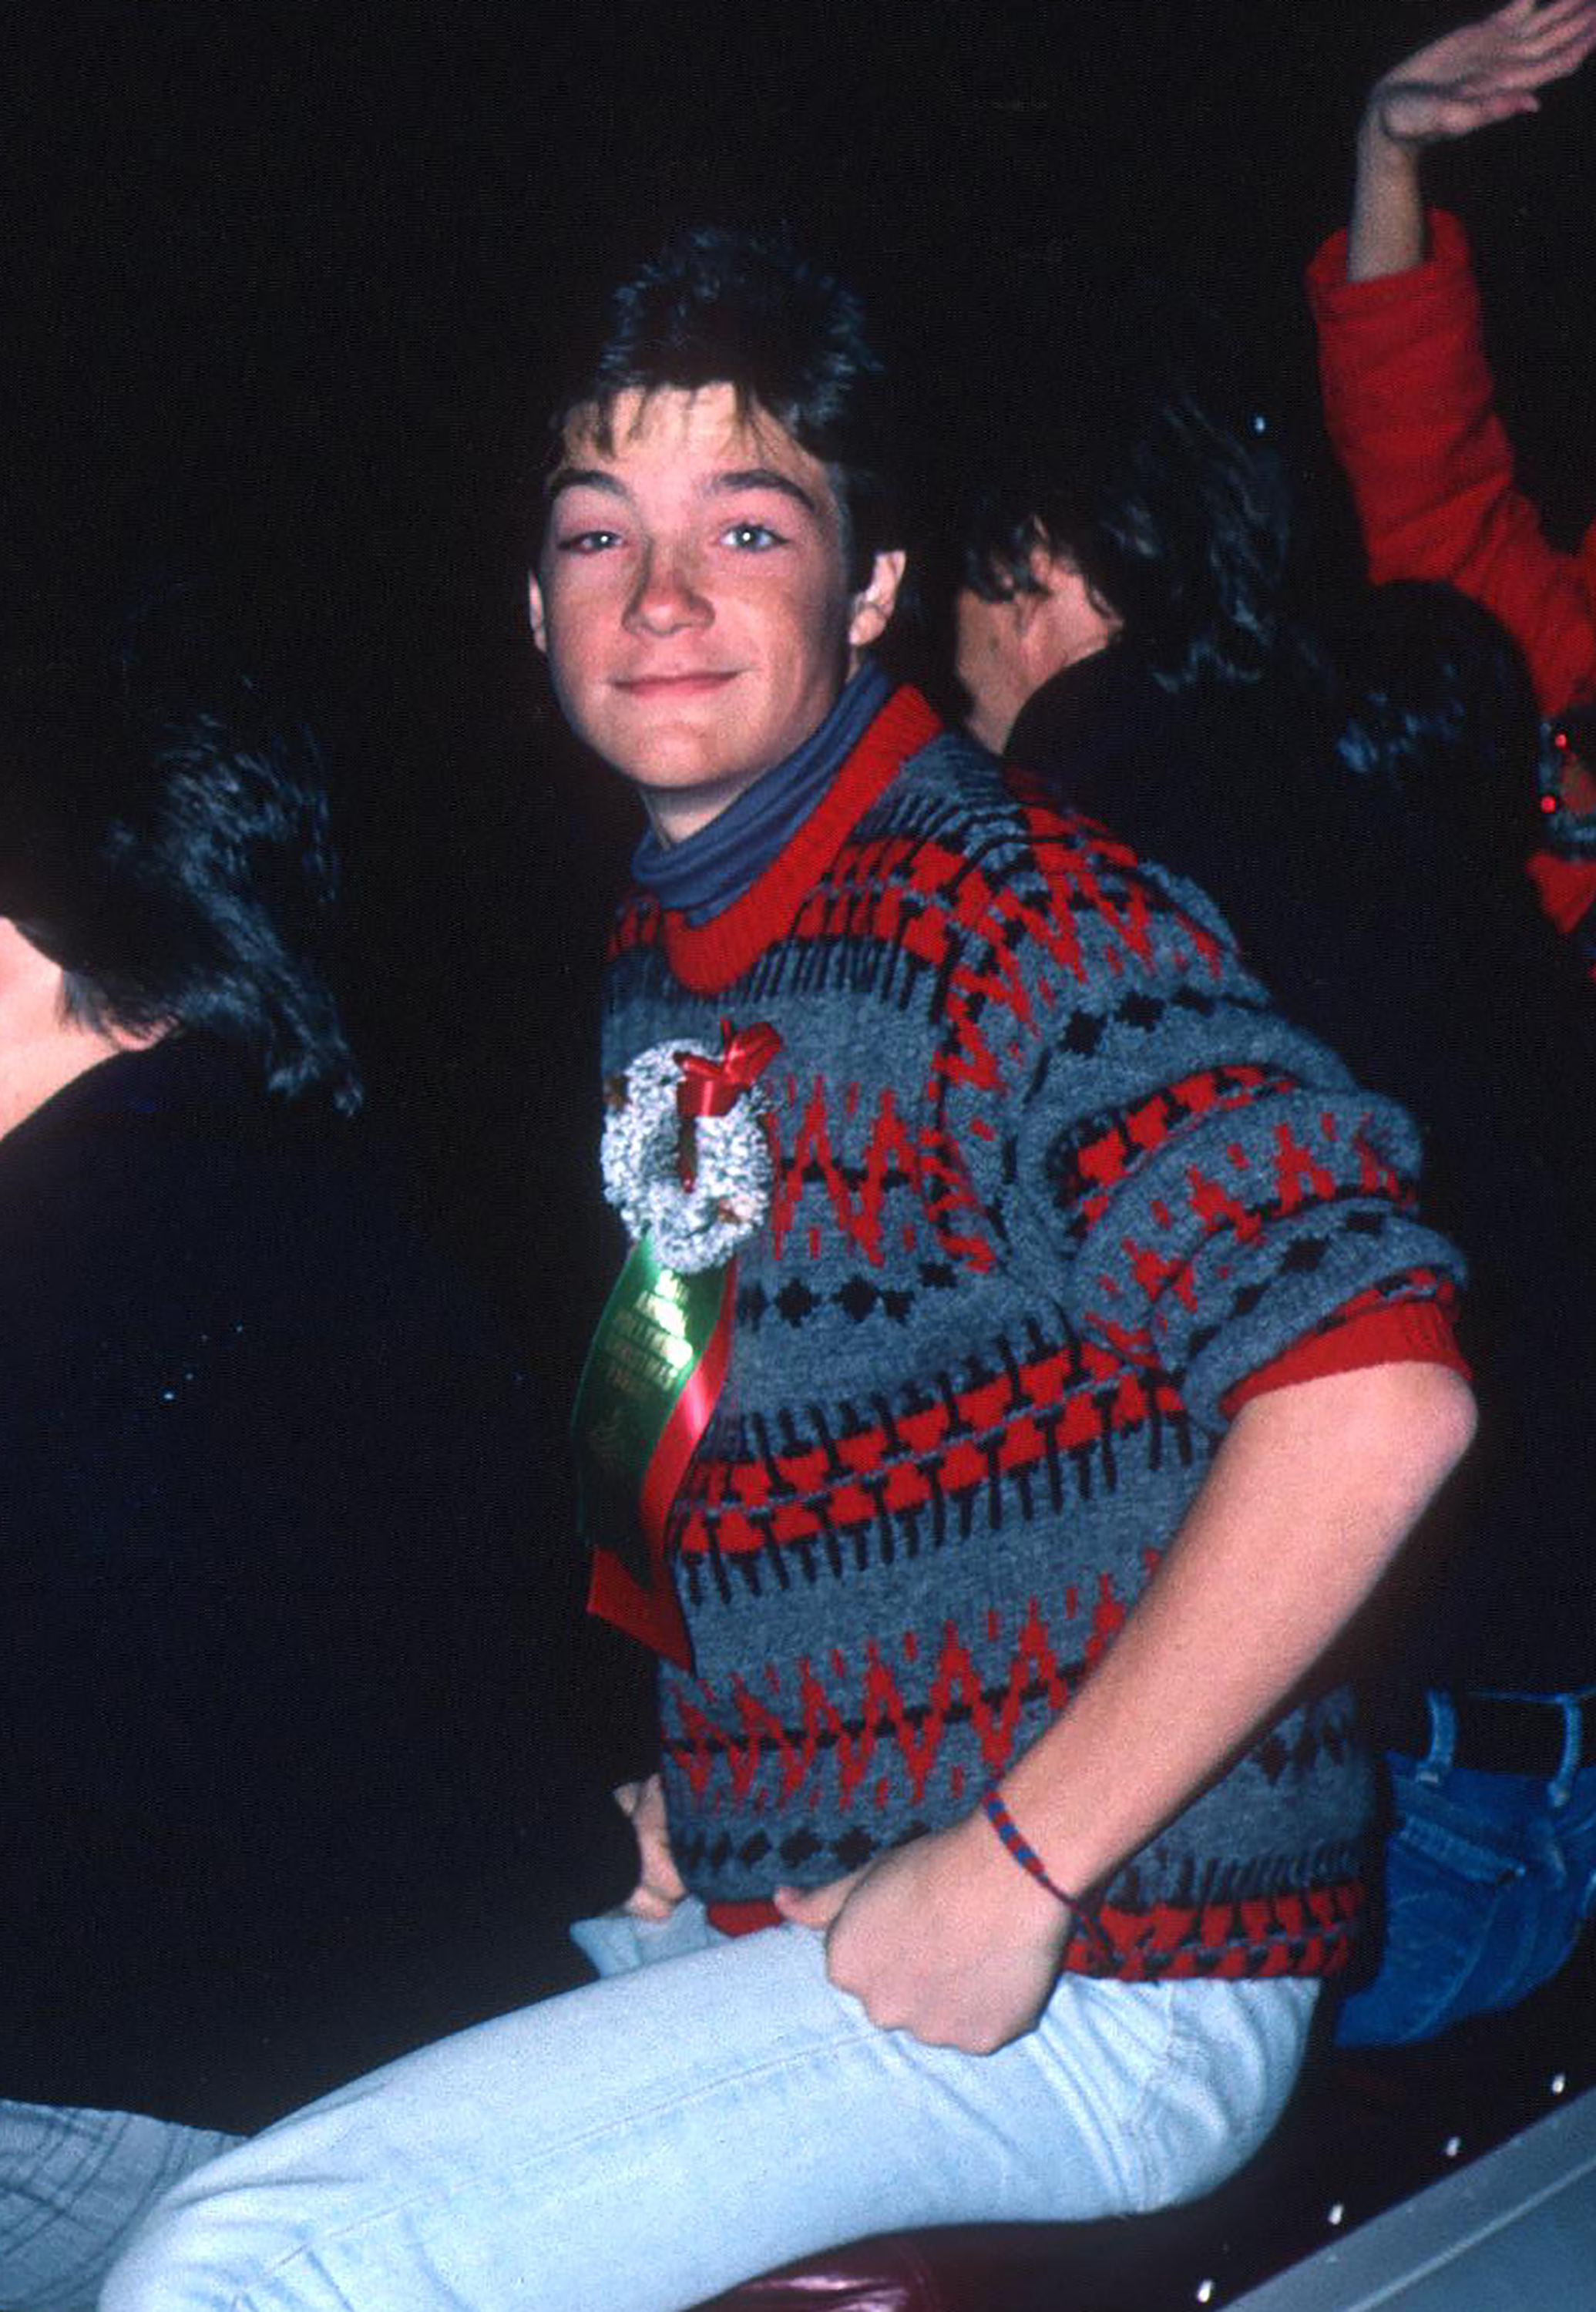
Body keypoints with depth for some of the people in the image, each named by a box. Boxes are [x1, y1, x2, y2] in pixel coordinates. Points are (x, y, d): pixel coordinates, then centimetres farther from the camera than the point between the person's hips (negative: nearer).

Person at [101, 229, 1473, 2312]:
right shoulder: (647, 966, 11)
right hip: (762, 1907, 8)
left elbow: (1378, 1390, -26)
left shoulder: (1016, 923, -16)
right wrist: (650, 1772, 10)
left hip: (1094, 1983, -8)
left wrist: (1015, 1865, -22)